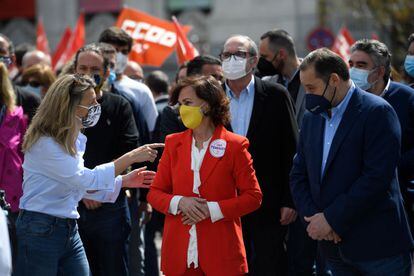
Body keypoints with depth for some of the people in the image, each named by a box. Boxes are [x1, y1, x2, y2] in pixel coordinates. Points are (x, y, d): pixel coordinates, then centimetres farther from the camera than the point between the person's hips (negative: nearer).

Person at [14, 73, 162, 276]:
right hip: (41, 229, -8)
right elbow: (84, 180, -22)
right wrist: (130, 158, -20)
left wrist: (124, 181, 8)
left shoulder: (73, 139, 11)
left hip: (69, 229, 8)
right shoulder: (44, 143, -17)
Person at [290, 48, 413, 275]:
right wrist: (313, 218, -6)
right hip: (335, 248, 6)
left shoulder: (377, 112, -10)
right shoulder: (311, 118, 13)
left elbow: (377, 177, -18)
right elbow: (298, 176, 13)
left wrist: (331, 219, -16)